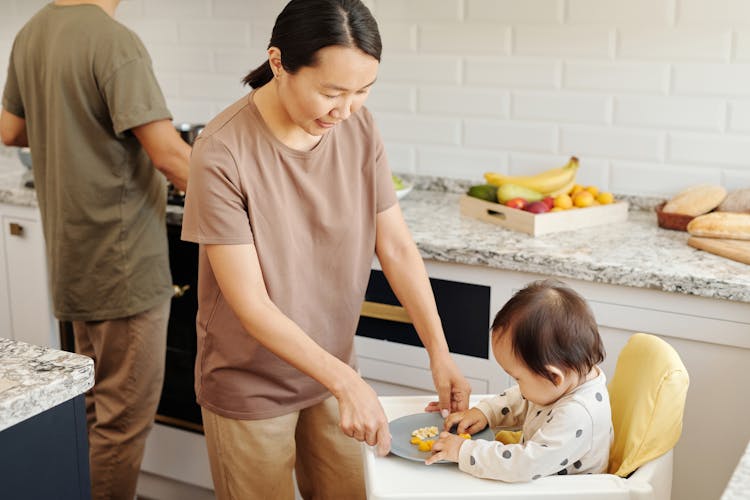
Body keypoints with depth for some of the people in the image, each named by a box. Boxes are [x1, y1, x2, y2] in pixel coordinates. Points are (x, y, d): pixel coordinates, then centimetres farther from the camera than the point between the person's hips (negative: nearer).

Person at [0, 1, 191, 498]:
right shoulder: (115, 41, -20)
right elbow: (168, 154, -23)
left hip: (74, 260, 9)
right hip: (124, 263, -9)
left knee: (94, 403, 22)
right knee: (125, 416, 3)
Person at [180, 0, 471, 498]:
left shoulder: (359, 128, -9)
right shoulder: (222, 154, -24)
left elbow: (396, 246, -5)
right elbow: (252, 305, -22)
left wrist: (439, 352, -12)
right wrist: (346, 382, -26)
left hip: (332, 370, 5)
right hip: (250, 388, -4)